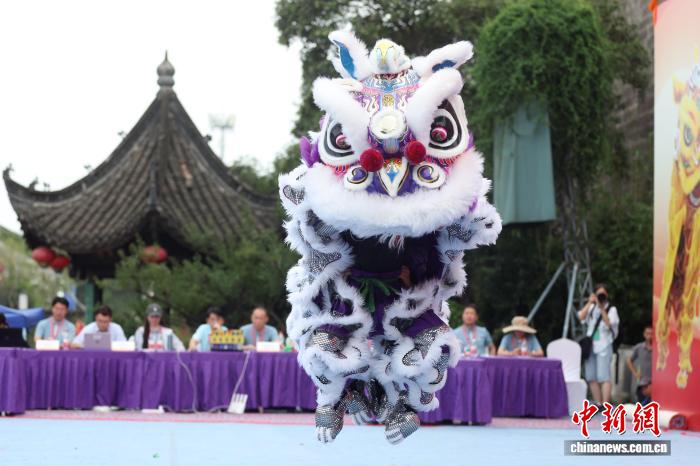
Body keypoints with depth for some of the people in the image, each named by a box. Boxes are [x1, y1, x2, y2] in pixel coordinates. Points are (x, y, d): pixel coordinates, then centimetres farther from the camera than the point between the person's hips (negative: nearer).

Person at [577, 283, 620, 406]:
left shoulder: (611, 309, 2)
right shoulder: (592, 307, 14)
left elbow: (609, 324, -13)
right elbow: (581, 317, -2)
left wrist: (602, 308, -20)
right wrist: (589, 303, -10)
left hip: (604, 346, -5)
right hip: (590, 345, 5)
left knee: (604, 377, -13)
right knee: (591, 377, 4)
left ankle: (605, 404, -16)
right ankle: (597, 404, 11)